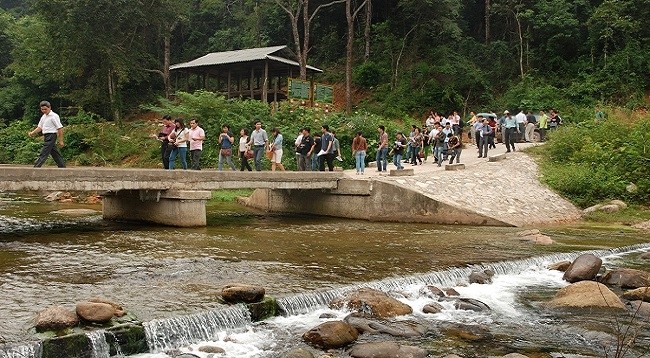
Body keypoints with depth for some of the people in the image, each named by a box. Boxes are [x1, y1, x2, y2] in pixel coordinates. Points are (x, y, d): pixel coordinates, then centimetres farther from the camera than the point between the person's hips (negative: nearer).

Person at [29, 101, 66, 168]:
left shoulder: (54, 116, -11)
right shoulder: (43, 117, 15)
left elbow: (60, 128, -13)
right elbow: (40, 127, 19)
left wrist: (61, 140, -15)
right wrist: (32, 133, 1)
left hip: (51, 135, -9)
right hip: (46, 136, 9)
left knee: (43, 153, -12)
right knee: (54, 153, 11)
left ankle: (36, 167, -15)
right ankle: (62, 166, 16)